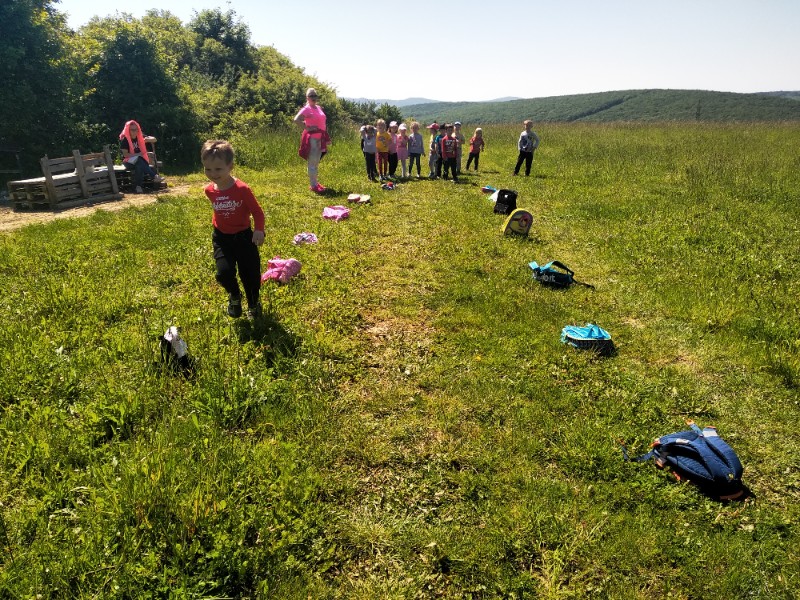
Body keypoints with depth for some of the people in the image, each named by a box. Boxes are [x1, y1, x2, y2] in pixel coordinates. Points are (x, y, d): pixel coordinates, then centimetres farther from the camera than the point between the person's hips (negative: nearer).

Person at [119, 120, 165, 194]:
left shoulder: (140, 137, 5)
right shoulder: (124, 139, -8)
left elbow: (154, 139, 2)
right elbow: (125, 154, -13)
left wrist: (148, 139, -20)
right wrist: (138, 154, -24)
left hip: (140, 161, 3)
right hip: (129, 162, -3)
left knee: (139, 167, -35)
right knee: (138, 160, -37)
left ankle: (138, 186, -39)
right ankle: (154, 176, -45)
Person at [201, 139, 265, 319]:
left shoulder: (242, 189, -18)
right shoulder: (209, 190, -4)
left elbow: (257, 211, -13)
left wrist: (259, 230, -25)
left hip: (243, 236, -2)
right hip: (221, 238, 3)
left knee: (251, 274, 3)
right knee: (224, 273, -15)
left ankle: (254, 304, 32)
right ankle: (234, 296, 19)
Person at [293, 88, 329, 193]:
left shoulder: (319, 108, 14)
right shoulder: (306, 109, -10)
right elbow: (296, 119, -22)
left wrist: (326, 138, 17)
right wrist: (307, 128, -19)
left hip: (320, 138, 8)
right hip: (312, 138, -8)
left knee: (317, 162, 16)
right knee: (312, 162, -6)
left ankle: (316, 182, 26)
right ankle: (313, 185, -3)